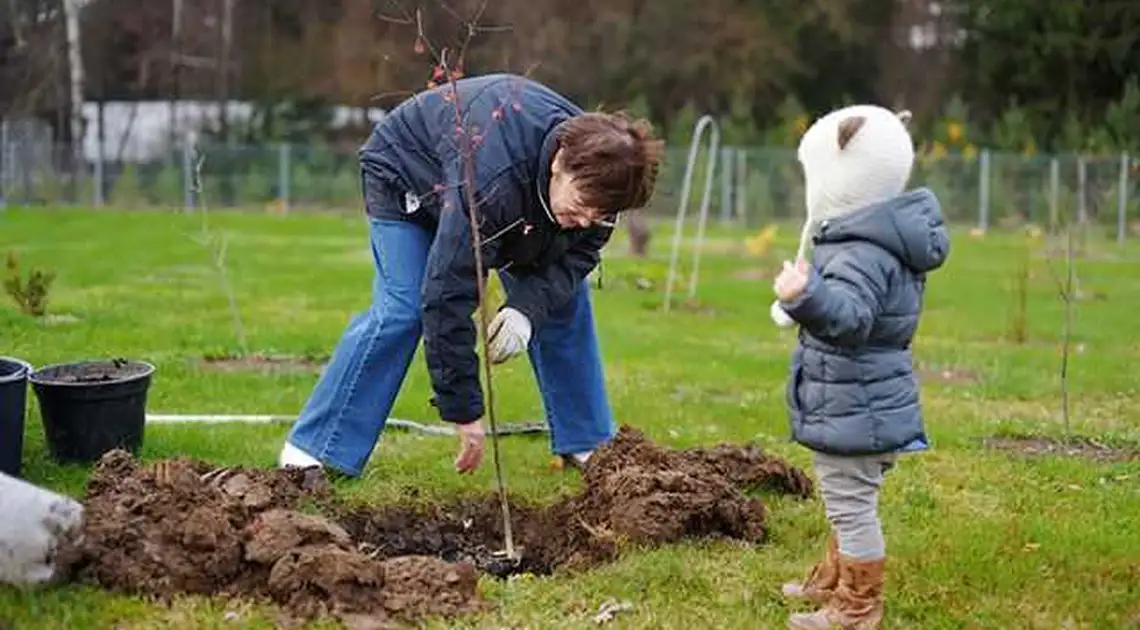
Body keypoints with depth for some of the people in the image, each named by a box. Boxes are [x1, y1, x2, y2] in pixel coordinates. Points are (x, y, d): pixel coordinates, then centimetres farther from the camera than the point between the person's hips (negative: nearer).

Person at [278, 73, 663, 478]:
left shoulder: (595, 175, -28)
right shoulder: (489, 184, -47)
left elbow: (578, 252, -12)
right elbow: (448, 295, -44)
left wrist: (529, 307, -34)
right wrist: (464, 410, -39)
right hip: (406, 176, -6)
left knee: (564, 297, -3)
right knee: (400, 310, -21)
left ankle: (586, 444, 8)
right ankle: (312, 451, -12)